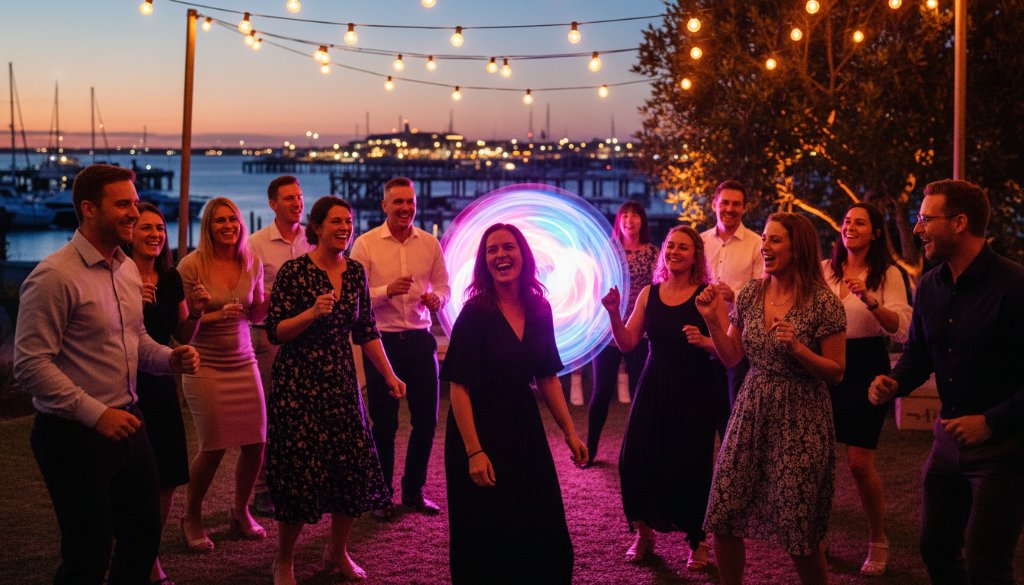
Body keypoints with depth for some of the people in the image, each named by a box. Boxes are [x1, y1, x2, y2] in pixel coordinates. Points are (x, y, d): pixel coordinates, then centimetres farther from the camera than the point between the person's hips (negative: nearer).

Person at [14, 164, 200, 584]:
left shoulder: (127, 269, 8)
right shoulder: (54, 277, -18)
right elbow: (30, 364, -21)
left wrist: (170, 358, -1)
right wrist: (95, 414, -25)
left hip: (127, 424, 8)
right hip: (74, 434, -8)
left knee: (144, 538, 17)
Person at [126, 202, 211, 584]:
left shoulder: (171, 278, 8)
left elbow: (183, 337, 15)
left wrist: (195, 312, -3)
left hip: (160, 384, 6)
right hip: (125, 386, -6)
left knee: (168, 479, 8)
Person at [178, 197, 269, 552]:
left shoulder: (251, 264, 4)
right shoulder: (192, 265, -10)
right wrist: (214, 316, -22)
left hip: (244, 363, 5)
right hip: (206, 366, -5)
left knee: (255, 442, 2)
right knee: (213, 448, -4)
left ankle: (241, 512, 26)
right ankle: (191, 518, 20)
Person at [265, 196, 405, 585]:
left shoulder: (355, 272, 6)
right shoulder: (294, 271, -9)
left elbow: (366, 331, 11)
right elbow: (275, 332, -11)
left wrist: (389, 375, 6)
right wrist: (312, 313, -25)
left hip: (341, 381, 5)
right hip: (299, 384, -5)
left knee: (355, 467, 3)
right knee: (300, 470, -2)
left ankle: (337, 552, 24)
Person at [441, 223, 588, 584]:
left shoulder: (540, 310, 0)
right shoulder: (475, 313, -15)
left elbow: (547, 378, 9)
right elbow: (459, 387, -18)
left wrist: (570, 432, 8)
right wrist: (474, 452, -23)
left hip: (525, 428, 5)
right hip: (480, 430, -5)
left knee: (544, 532, 12)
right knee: (487, 538, 6)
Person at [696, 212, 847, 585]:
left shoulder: (823, 303, -11)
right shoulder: (749, 296, 4)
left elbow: (836, 373, -7)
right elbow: (731, 358, 11)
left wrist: (797, 348, -21)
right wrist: (713, 319, -3)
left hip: (800, 421, -5)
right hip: (751, 414, 5)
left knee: (798, 532, 1)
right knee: (722, 519, 3)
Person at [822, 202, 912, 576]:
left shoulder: (888, 274, -4)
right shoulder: (824, 269, 6)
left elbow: (902, 330, -14)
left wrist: (870, 300, -27)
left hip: (866, 368, -4)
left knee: (860, 462, -6)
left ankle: (877, 541, 15)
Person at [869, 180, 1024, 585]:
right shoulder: (930, 286, 5)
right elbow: (917, 353, 16)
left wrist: (991, 422, -23)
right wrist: (894, 383, -4)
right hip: (949, 437, 7)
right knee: (935, 549, 16)